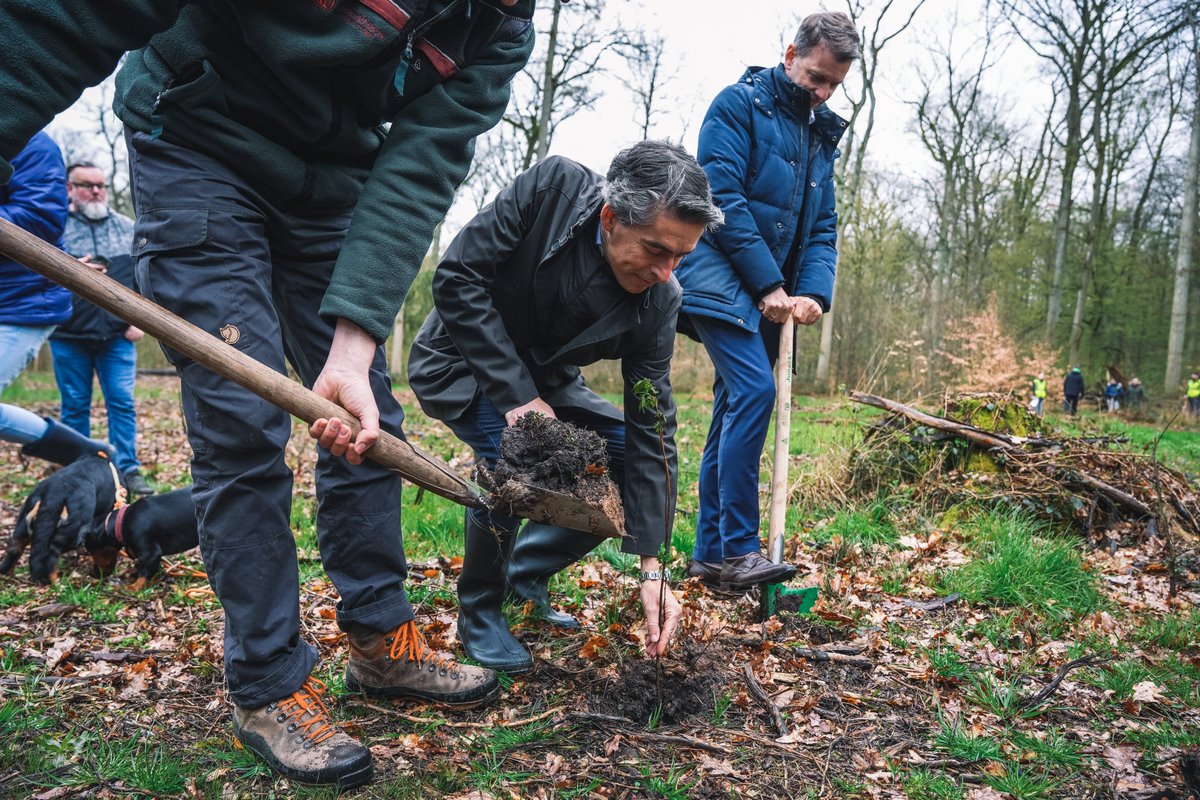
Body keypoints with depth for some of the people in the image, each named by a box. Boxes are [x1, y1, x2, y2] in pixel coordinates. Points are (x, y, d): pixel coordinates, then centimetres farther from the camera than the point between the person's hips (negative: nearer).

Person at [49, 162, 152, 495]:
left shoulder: (128, 228, 8)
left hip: (117, 334, 1)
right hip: (69, 335, -1)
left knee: (122, 402, -2)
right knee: (74, 406, 8)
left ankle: (128, 469, 4)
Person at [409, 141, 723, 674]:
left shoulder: (658, 301, -20)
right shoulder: (552, 188, -29)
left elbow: (651, 430, -19)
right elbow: (457, 279, -27)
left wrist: (651, 569, -21)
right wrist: (517, 395, -32)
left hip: (544, 381, 5)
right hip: (462, 359, -4)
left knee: (628, 460, -9)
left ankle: (525, 575, 12)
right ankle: (478, 609, -5)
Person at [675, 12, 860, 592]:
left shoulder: (821, 134, 17)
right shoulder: (740, 103, -4)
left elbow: (823, 226, 13)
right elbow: (722, 196, -14)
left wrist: (813, 292, -5)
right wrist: (769, 284, -16)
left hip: (768, 295, 8)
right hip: (721, 277, -7)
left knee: (735, 409, 6)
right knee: (754, 392, -21)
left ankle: (710, 553, 12)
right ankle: (737, 549, -16)